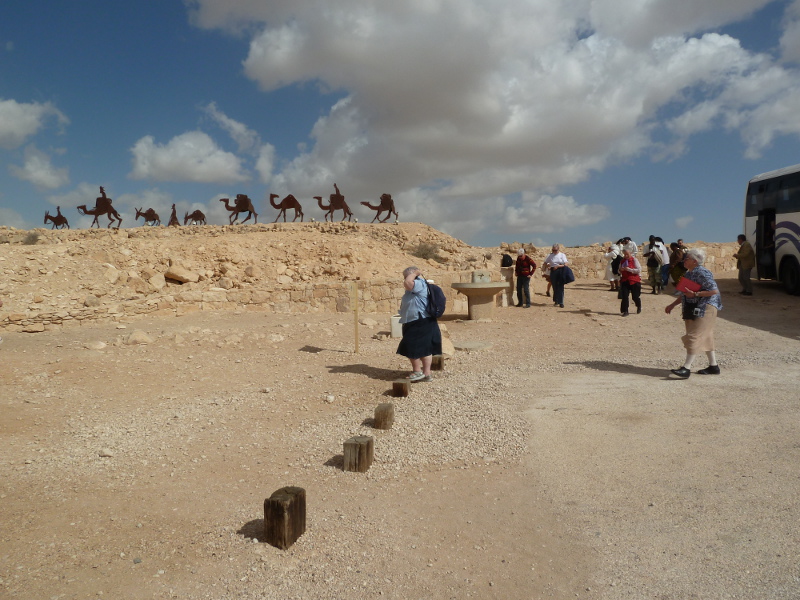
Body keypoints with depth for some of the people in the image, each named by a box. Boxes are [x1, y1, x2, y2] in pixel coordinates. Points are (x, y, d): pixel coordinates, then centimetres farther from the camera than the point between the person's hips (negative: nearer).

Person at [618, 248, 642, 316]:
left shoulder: (634, 260, -6)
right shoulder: (622, 260, 10)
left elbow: (639, 270, -13)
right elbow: (619, 270, 20)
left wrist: (629, 269, -21)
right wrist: (620, 270, -5)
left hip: (634, 280, -4)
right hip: (624, 280, 4)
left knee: (635, 296, 5)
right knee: (624, 296, -6)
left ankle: (639, 307, 35)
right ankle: (625, 311, 1)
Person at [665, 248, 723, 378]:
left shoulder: (702, 273, -16)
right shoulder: (688, 273, 13)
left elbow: (714, 290, -22)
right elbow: (684, 294, 21)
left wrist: (695, 294, -24)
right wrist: (672, 305, 17)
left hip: (705, 309, -10)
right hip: (693, 309, 10)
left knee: (694, 337, -12)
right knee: (705, 337, 14)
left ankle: (686, 368, -13)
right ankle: (713, 366, 23)